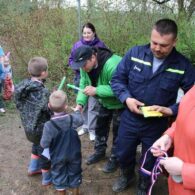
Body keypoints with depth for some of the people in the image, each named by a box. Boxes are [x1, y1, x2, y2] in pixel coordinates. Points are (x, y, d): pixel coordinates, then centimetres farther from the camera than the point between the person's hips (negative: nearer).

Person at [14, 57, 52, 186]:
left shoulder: (22, 86, -8)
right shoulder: (43, 93, -30)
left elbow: (19, 105, 3)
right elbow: (52, 112, -25)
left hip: (28, 126, 7)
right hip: (41, 129, -7)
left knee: (37, 145, 32)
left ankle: (33, 168, 51)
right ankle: (47, 178, 35)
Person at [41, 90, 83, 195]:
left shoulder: (49, 125, -28)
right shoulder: (73, 119, -19)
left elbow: (44, 144, -21)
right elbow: (80, 120, 6)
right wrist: (77, 111, 25)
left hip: (58, 157, -2)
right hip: (74, 155, 2)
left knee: (59, 177, 20)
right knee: (74, 175, 23)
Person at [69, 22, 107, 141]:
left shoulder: (100, 45, -6)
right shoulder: (77, 45, 3)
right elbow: (71, 60, 10)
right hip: (81, 79, 4)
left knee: (93, 105, -2)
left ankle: (92, 129, 10)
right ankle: (85, 126, 31)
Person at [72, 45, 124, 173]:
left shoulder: (112, 65, -41)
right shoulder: (85, 65, -14)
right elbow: (84, 84, -8)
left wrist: (96, 90, -41)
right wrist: (80, 103, -21)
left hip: (119, 103, -7)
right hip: (104, 102, 7)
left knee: (117, 131, 6)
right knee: (100, 126, 19)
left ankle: (115, 159, 24)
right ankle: (100, 152, 39)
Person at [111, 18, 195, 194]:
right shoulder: (134, 53, -12)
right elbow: (117, 79, -4)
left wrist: (171, 110, -23)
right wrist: (126, 98, -21)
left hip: (157, 125, -1)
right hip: (130, 119, 1)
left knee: (150, 162, 20)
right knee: (123, 154, 22)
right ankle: (127, 176, 57)